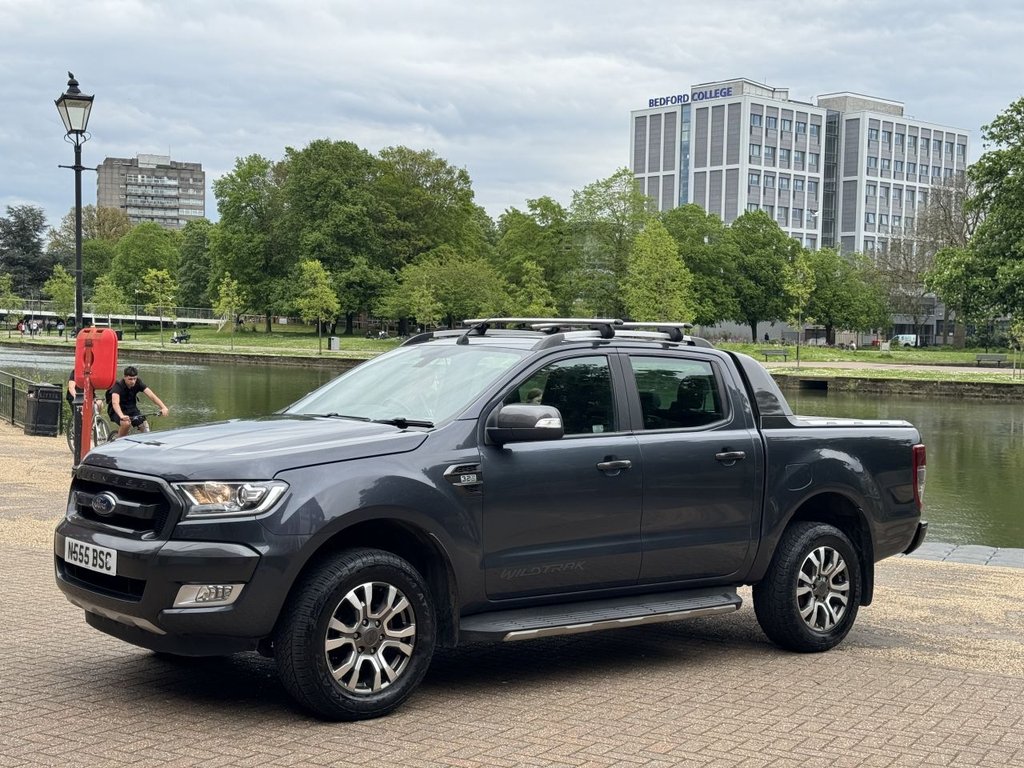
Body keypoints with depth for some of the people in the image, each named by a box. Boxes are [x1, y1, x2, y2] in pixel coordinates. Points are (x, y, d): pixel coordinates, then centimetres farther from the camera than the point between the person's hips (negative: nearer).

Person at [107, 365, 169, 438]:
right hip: (118, 411, -4)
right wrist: (122, 416, -61)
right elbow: (115, 403, -42)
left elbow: (151, 395, -23)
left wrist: (163, 407, -39)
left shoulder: (138, 383, -13)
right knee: (126, 423, -34)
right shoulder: (118, 385, -26)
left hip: (131, 408, 4)